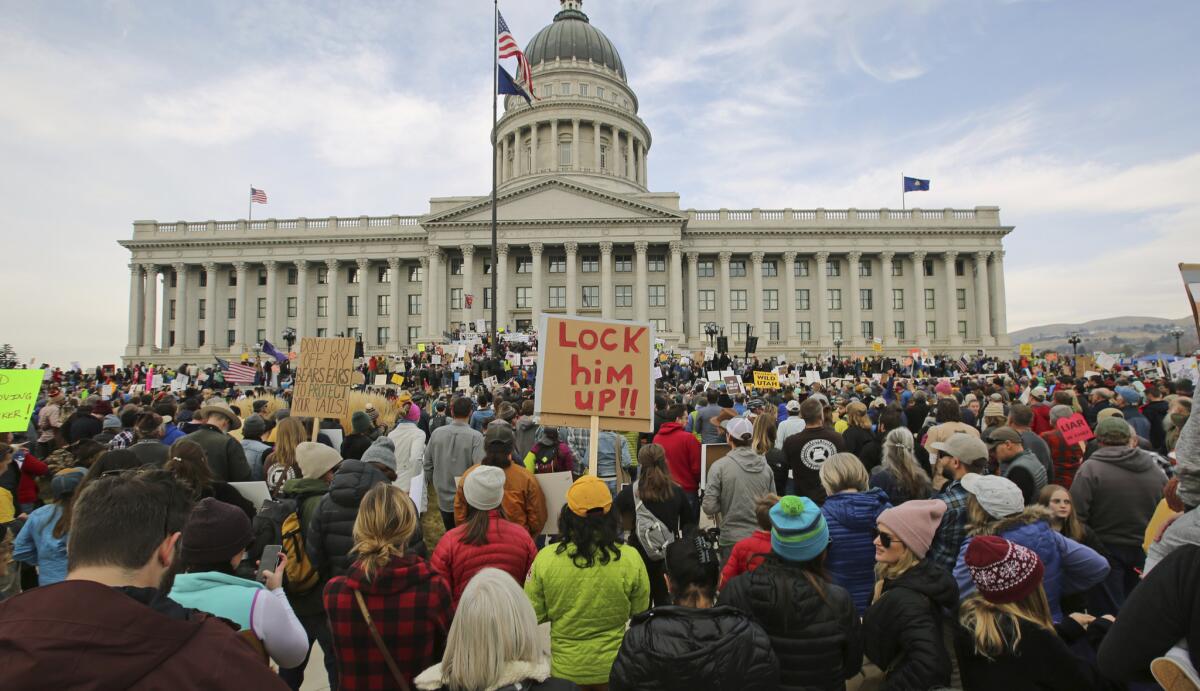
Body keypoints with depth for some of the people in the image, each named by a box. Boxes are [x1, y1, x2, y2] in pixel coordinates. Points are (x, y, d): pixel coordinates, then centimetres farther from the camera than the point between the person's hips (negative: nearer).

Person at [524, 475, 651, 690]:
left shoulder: (545, 558, -19)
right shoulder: (630, 558, -19)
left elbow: (533, 615, -7)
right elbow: (640, 613, -4)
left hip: (565, 670, 0)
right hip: (615, 668, 0)